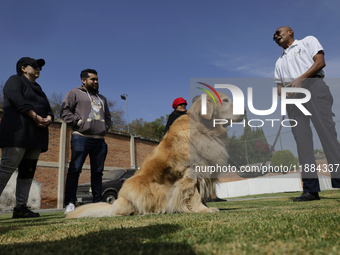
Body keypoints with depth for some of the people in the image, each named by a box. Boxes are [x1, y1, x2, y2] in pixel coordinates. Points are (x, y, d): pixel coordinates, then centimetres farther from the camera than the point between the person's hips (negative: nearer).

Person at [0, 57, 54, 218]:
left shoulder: (38, 89, 29)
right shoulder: (15, 81, 8)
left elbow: (48, 109, 19)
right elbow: (18, 101, -10)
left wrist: (48, 119, -4)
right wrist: (36, 117, -15)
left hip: (36, 135, 8)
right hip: (17, 132, -7)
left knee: (28, 171, 1)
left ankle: (20, 207, 2)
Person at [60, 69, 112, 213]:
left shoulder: (101, 98, 27)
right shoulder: (75, 93, 9)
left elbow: (108, 117, 31)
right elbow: (65, 111, 0)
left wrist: (105, 127, 12)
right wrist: (79, 122, -10)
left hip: (99, 140, 6)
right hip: (81, 137, -5)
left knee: (97, 172, 5)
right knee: (75, 169, -8)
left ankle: (97, 202, 10)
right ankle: (70, 203, -5)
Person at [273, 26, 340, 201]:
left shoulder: (308, 41, 19)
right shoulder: (280, 62, 32)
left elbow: (320, 62, 2)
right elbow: (279, 85, 23)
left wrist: (300, 79, -12)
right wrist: (282, 92, -2)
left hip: (312, 85, -4)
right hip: (292, 95, 4)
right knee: (302, 139, -7)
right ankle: (311, 189, -10)